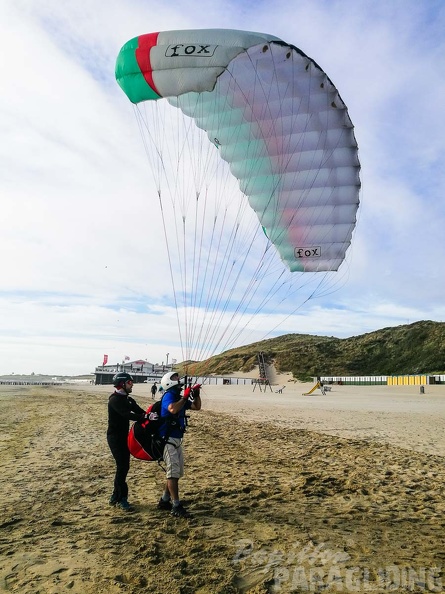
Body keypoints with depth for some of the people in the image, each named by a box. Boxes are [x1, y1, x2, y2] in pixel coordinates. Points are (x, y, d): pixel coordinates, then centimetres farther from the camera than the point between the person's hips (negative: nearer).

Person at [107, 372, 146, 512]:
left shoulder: (127, 399, 13)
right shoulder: (115, 399, -17)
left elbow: (139, 411, 2)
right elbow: (127, 414, -31)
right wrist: (145, 417, -40)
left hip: (124, 436, 9)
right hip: (115, 437, -9)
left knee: (124, 467, 12)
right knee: (122, 467, -8)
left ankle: (115, 497, 23)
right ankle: (122, 499, 1)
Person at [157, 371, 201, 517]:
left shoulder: (179, 397, 11)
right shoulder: (169, 396, -16)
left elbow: (197, 407, 18)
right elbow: (173, 409, -38)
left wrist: (196, 393, 2)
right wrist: (185, 397, -30)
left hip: (177, 440, 10)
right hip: (168, 440, -10)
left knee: (176, 472, 16)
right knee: (173, 472, -8)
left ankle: (164, 501, 26)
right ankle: (176, 506, -4)